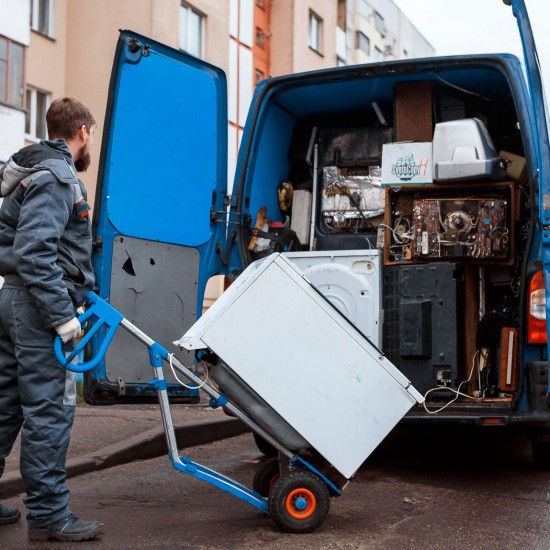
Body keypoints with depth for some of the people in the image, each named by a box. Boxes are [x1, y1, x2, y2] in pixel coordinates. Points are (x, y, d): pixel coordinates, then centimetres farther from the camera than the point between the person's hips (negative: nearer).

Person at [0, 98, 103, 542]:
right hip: (38, 305, -11)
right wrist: (62, 316, -23)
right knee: (49, 409, -6)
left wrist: (83, 291, 21)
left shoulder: (42, 171, 19)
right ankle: (48, 515, 1)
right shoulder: (56, 178, -12)